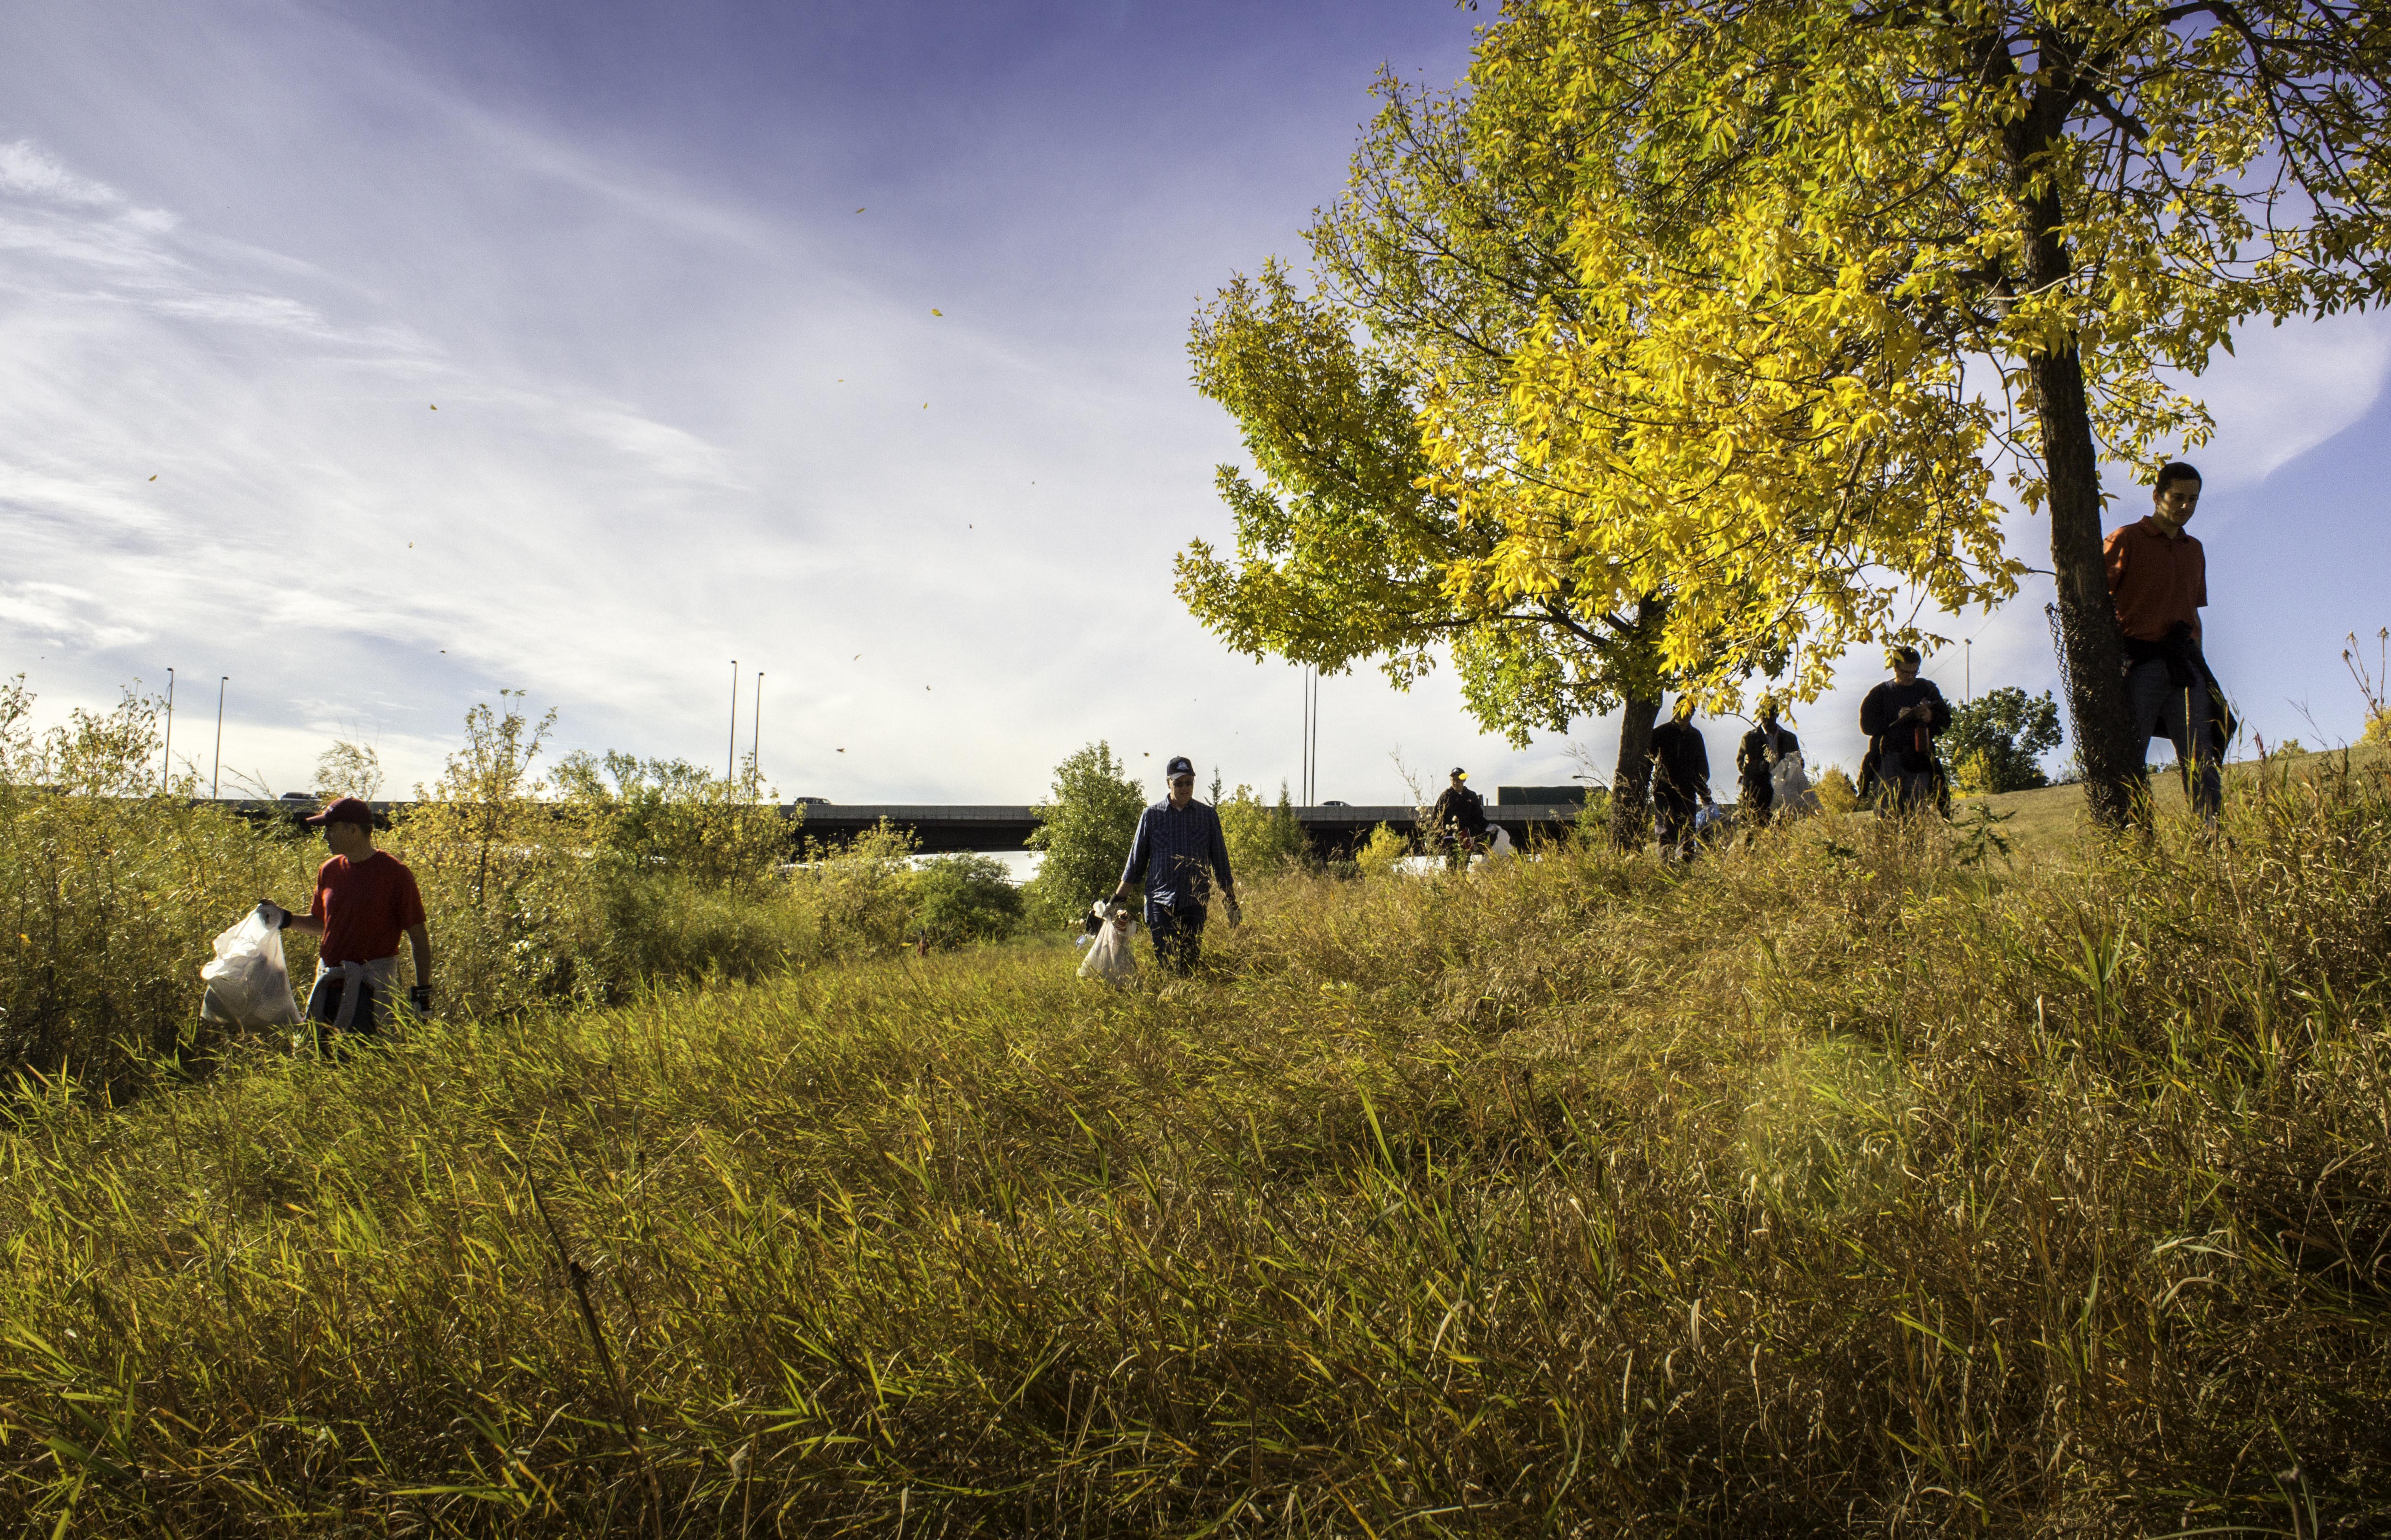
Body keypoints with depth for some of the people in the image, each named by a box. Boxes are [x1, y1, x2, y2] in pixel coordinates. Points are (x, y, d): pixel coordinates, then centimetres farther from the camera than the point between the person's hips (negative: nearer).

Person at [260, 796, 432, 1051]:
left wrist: (423, 992, -9)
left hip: (373, 983, -7)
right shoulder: (329, 871, 9)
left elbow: (418, 935, -8)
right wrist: (286, 919, 5)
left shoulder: (395, 873, -10)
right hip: (329, 981, 7)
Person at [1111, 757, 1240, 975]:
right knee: (1164, 962, -8)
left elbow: (1220, 859, 13)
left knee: (1190, 963, -1)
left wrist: (1231, 901, 12)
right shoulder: (1152, 815, 5)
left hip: (1195, 902, 1)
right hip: (1160, 902, -1)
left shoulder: (1208, 816, 8)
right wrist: (1117, 900, 9)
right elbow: (1136, 861, 10)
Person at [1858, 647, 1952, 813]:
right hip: (1889, 760, -1)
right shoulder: (1879, 694, 10)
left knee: (1918, 810, -5)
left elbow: (1946, 722, 14)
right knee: (1889, 810, -7)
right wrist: (1898, 719, -12)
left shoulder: (1928, 689, 15)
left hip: (1920, 762, 1)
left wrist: (1931, 718, -9)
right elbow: (1867, 725, -1)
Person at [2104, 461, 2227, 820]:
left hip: (2183, 665, 5)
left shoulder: (2194, 550, 22)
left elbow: (2194, 613, 26)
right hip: (2139, 665, -5)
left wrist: (2196, 661, 16)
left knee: (2201, 759, -2)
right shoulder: (2126, 540, 3)